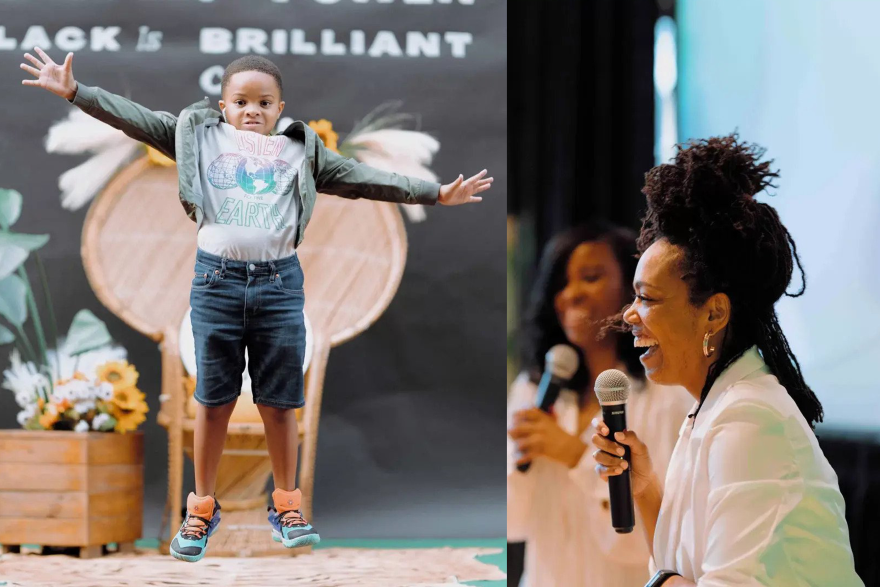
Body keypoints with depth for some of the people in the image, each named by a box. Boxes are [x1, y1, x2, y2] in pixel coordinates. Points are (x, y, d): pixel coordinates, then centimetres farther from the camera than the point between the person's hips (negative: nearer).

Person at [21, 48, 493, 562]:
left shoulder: (300, 151, 12)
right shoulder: (200, 137, 10)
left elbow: (361, 178, 12)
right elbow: (134, 118, 6)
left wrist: (437, 193, 9)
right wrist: (74, 91, -3)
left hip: (280, 282, 1)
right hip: (217, 278, -1)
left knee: (279, 400, 6)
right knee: (214, 398, 6)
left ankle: (287, 504, 20)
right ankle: (203, 507, 18)